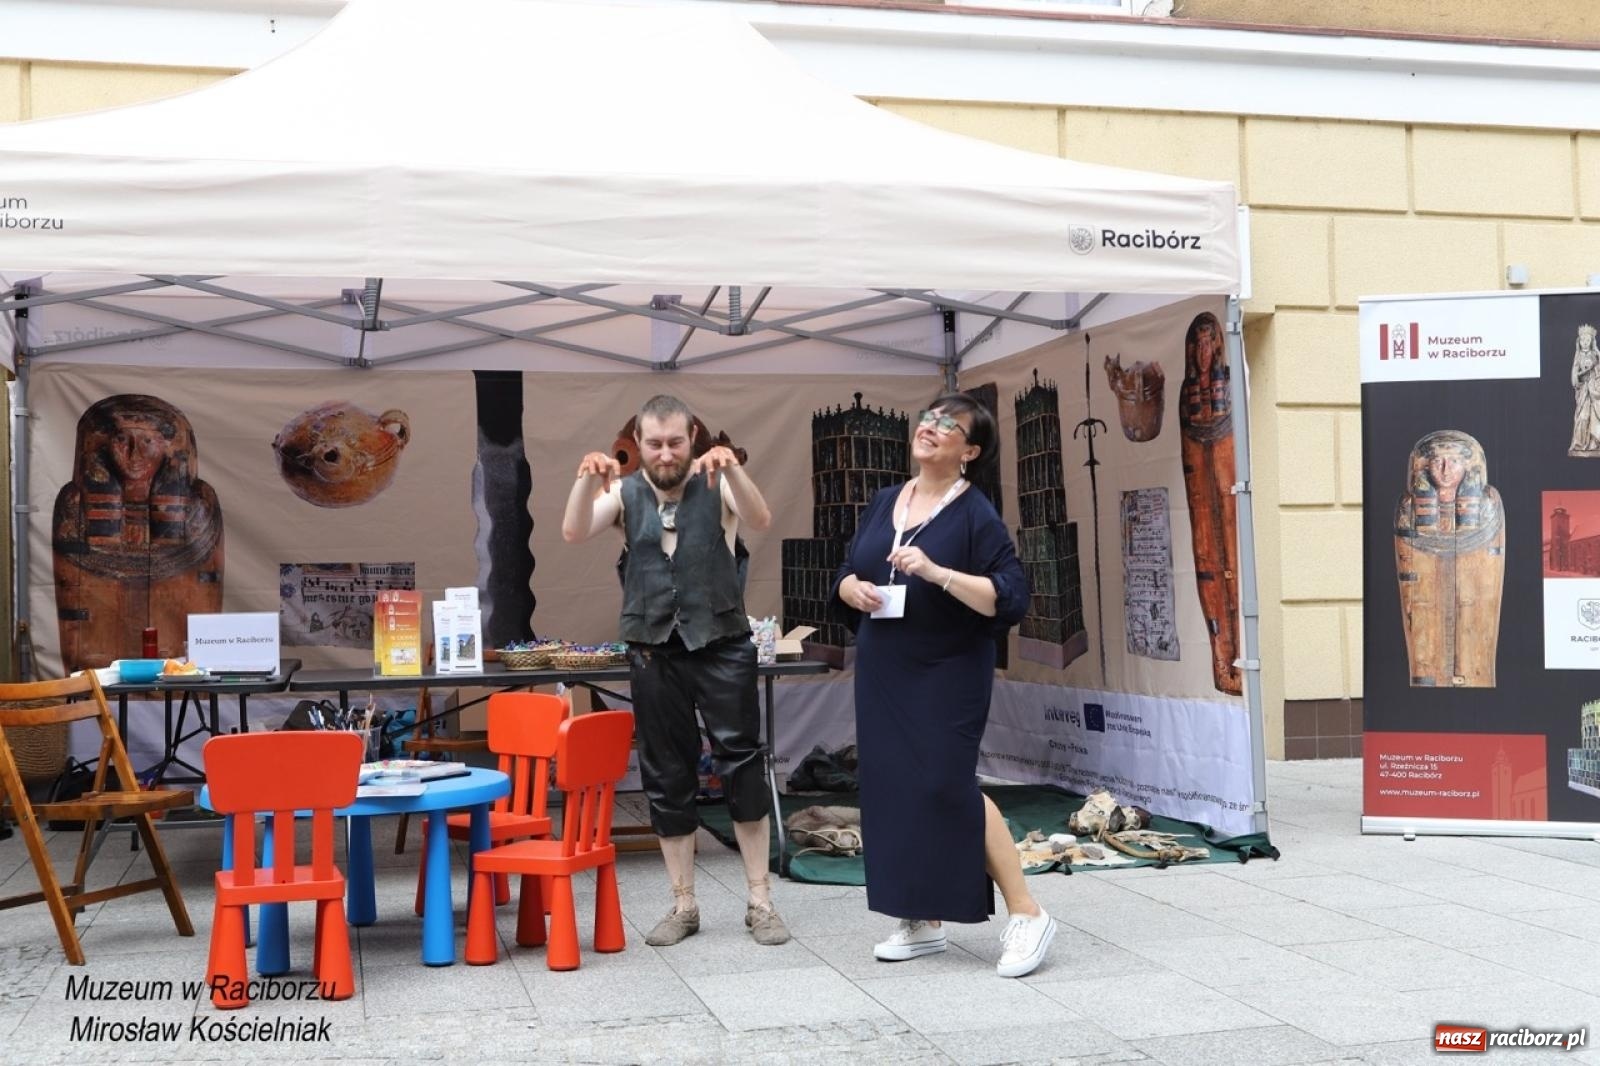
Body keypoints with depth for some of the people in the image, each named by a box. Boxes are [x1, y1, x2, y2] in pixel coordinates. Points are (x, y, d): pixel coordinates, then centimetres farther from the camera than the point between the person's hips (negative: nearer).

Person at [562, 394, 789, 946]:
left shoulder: (717, 486, -2)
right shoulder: (624, 493, 4)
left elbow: (760, 521, -20)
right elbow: (573, 533, -12)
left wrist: (733, 468, -38)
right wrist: (586, 480, -31)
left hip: (722, 644, -2)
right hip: (654, 651, 2)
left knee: (742, 765, -5)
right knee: (666, 777, 8)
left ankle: (760, 900, 6)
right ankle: (683, 905, 19)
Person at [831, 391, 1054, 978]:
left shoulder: (976, 515, -9)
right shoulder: (883, 503, 10)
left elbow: (1011, 599, -17)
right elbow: (844, 577, 17)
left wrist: (937, 573, -27)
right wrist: (855, 590, -6)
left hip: (947, 677, -6)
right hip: (882, 674, 6)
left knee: (947, 786, -12)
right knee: (893, 790, 6)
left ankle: (1027, 913, 1)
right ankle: (922, 922, 19)